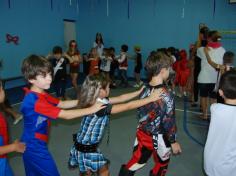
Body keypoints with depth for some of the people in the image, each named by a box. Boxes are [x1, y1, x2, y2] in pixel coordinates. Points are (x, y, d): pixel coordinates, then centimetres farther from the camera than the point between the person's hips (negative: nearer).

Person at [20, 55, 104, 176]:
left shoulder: (40, 95, 3)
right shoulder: (35, 100, -29)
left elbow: (62, 104, 4)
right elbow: (65, 115, -29)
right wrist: (91, 109, -24)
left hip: (33, 145, 9)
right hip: (35, 146, -9)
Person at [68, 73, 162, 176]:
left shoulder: (99, 100, -5)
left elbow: (120, 98, 2)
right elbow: (128, 106, -28)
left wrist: (139, 92, 1)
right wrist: (150, 99, -22)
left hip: (92, 145, 9)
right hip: (86, 148, -9)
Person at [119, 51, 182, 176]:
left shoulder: (144, 90, -7)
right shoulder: (166, 95, -25)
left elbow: (139, 113, 4)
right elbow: (168, 122, -20)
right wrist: (173, 141, -6)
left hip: (142, 133, 5)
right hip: (158, 137, -5)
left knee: (136, 161, 20)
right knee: (161, 164, 23)